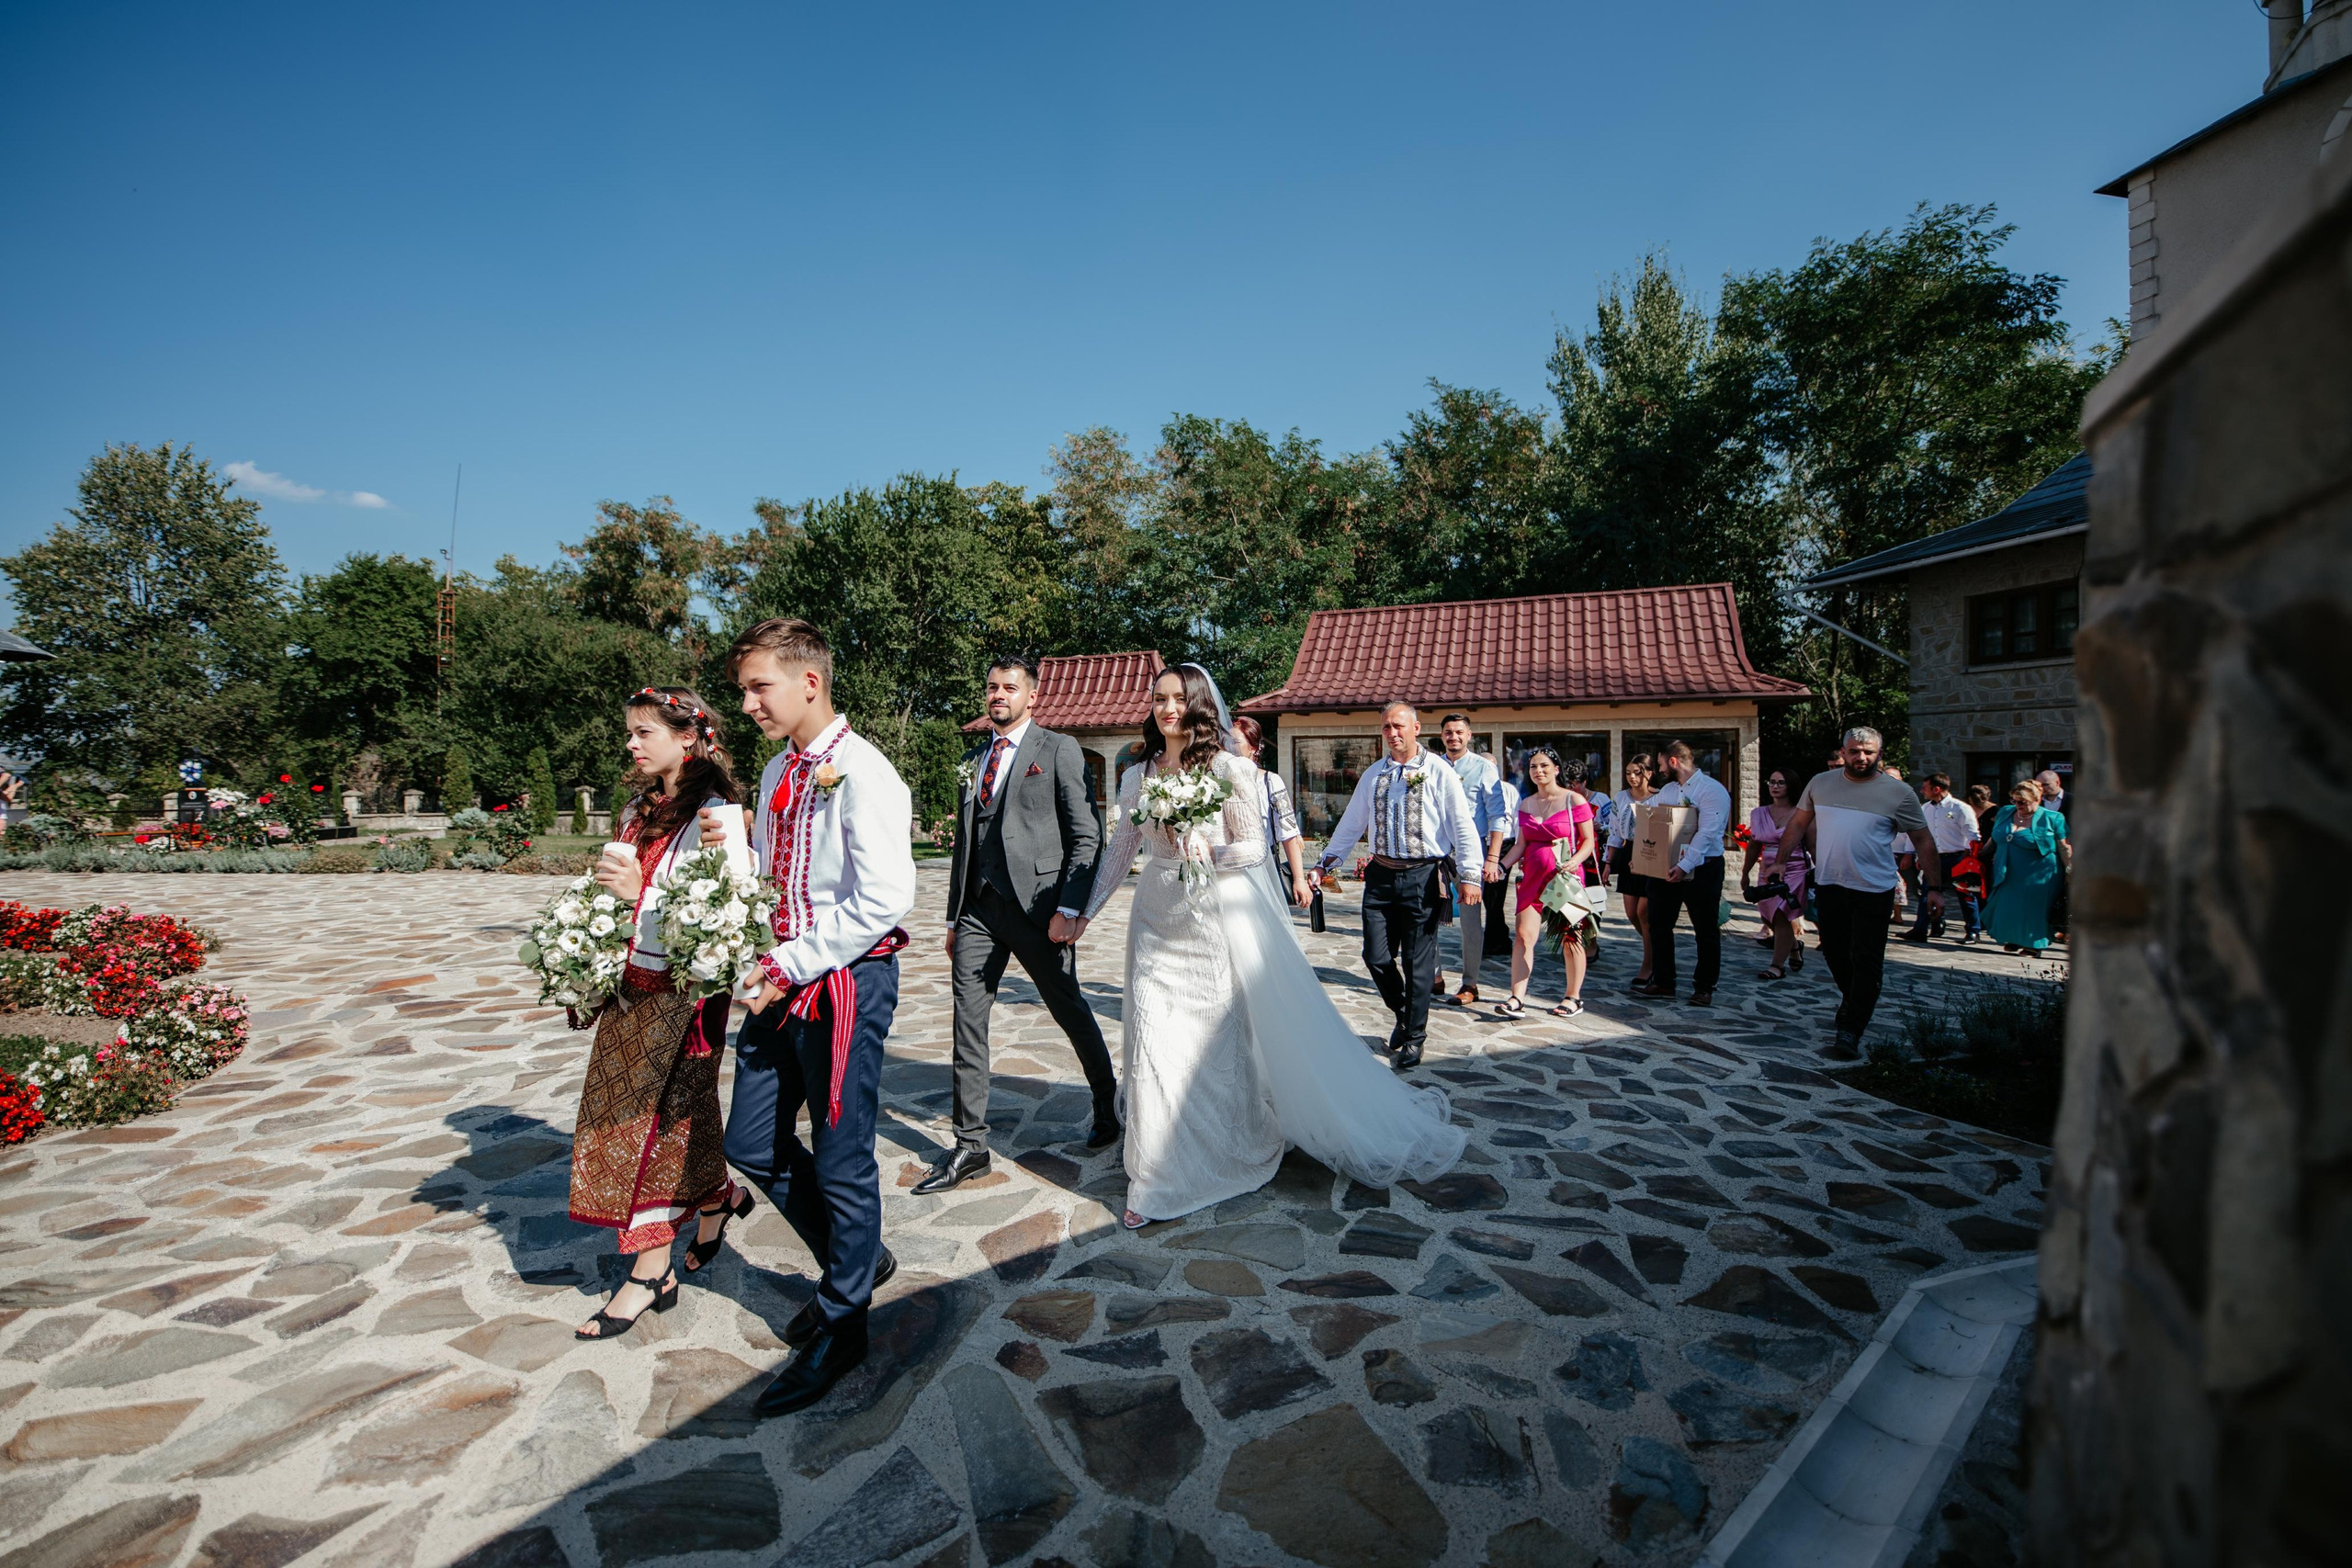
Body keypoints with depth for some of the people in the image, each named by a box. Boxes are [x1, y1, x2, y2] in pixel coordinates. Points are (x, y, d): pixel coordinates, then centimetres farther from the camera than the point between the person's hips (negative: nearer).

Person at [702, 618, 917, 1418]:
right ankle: (855, 1258, 38)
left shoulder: (860, 773, -17)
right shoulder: (777, 772, 11)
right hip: (784, 981, 9)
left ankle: (841, 1323, 27)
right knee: (753, 1146, 16)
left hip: (847, 980, -9)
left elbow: (886, 899, -22)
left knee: (841, 1159, 5)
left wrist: (792, 966, -17)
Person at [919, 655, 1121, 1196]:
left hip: (1036, 906, -5)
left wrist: (1069, 908, -16)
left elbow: (1086, 836, -7)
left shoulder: (1058, 749, -2)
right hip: (978, 908, 6)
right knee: (968, 1023, 4)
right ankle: (970, 1146, 15)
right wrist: (955, 917, 16)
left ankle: (1108, 1105, 32)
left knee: (1070, 1011, 8)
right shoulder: (973, 759, 16)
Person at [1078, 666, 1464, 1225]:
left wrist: (1206, 855, -22)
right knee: (1152, 1041, 4)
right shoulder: (1138, 775, 7)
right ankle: (1159, 1174, 23)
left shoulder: (1227, 769, -6)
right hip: (1158, 921, 4)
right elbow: (1120, 851, 11)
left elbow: (1253, 847, -5)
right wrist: (1085, 912, 11)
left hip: (1219, 918, -4)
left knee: (1227, 1037, 5)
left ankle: (1240, 1144, 29)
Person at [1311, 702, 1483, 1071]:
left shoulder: (1438, 772, -1)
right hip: (1381, 875, 4)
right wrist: (1325, 862, 14)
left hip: (1422, 877, -4)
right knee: (1376, 956, 3)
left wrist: (1470, 874, -11)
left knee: (1417, 961, 3)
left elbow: (1462, 825, -4)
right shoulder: (1373, 775, 11)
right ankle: (1403, 1015, 32)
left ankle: (1413, 1038, 21)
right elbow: (1350, 823, 18)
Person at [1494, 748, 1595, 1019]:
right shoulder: (1526, 804, 12)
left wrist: (1574, 861, -21)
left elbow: (1588, 840, -3)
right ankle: (1517, 999, -7)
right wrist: (1501, 866, -1)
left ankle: (1573, 997, 18)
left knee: (1571, 937, 3)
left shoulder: (1574, 800, -3)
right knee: (1523, 934, -6)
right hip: (1533, 876, 4)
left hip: (1566, 876, -4)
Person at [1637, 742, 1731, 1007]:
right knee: (1658, 925, 8)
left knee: (1706, 931, 5)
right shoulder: (1667, 791, 12)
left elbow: (1706, 833, -22)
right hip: (1665, 867, 7)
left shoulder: (1713, 791, -12)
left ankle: (1704, 987, 14)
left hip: (1701, 869, -7)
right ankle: (1662, 982, 17)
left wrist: (1684, 866, -29)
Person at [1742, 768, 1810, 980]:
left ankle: (1778, 966, -5)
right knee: (1769, 917, 9)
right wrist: (1745, 873, 18)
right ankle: (1794, 946, 39)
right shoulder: (1759, 814, 9)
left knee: (1780, 916, -12)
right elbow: (1754, 846, 16)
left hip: (1794, 871, -5)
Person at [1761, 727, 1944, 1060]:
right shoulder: (1820, 784, 4)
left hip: (1873, 891, -3)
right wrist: (1778, 861, 5)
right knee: (1834, 952, 15)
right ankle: (1851, 999, 43)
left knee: (1866, 962, -2)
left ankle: (1850, 1032, 1)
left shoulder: (1898, 793, -3)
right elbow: (1798, 824, 11)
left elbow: (1923, 841, 1)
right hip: (1828, 885, 3)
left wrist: (1935, 887, -2)